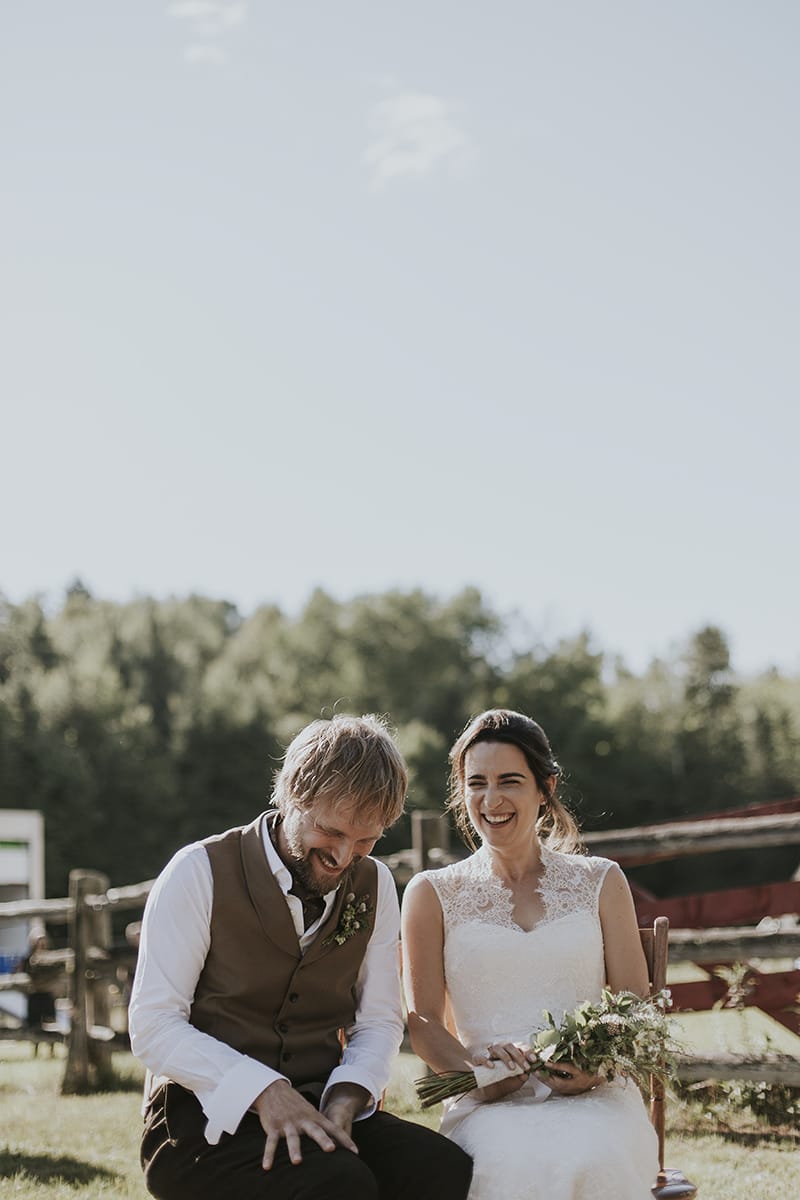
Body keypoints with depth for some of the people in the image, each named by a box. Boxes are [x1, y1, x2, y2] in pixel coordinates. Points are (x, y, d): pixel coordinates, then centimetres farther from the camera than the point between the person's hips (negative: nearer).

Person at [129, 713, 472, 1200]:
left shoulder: (374, 885, 9)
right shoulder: (200, 872, -5)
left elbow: (380, 1022, 11)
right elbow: (153, 1027, -9)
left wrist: (344, 1101, -10)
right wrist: (265, 1092, -22)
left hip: (320, 1112, 5)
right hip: (208, 1120, -5)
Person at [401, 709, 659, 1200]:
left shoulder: (601, 882, 15)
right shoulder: (432, 893, 14)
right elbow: (424, 1023, 7)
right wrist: (476, 1068, -15)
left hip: (593, 1098, 1)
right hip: (487, 1105, -1)